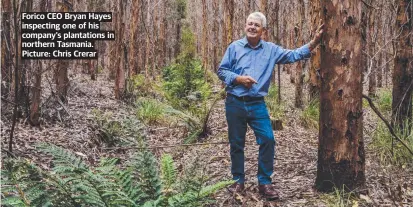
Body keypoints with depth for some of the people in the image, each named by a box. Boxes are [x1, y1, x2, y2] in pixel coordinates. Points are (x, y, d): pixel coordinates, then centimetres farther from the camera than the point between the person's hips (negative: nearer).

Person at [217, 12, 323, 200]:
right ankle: (238, 180, 22)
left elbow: (293, 55, 0)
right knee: (236, 143, 7)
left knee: (268, 140, -7)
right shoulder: (234, 47, 0)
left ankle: (264, 182, 6)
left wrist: (313, 43, -11)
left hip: (257, 105, 1)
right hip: (235, 103, -1)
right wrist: (238, 79, -15)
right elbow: (221, 71, 1)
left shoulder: (271, 49, 4)